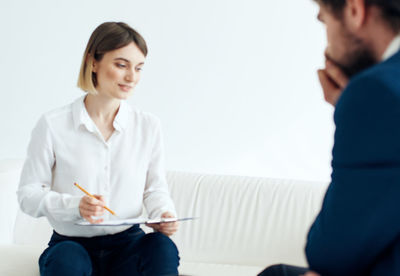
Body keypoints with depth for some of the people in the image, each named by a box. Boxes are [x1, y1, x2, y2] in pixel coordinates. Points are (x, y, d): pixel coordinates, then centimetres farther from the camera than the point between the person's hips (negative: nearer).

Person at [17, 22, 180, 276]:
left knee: (161, 246, -29)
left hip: (128, 242, 3)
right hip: (72, 242, -2)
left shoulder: (148, 126, 6)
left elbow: (155, 188, 12)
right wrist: (75, 206, -20)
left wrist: (164, 215, -11)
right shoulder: (52, 126, -4)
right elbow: (28, 194, -2)